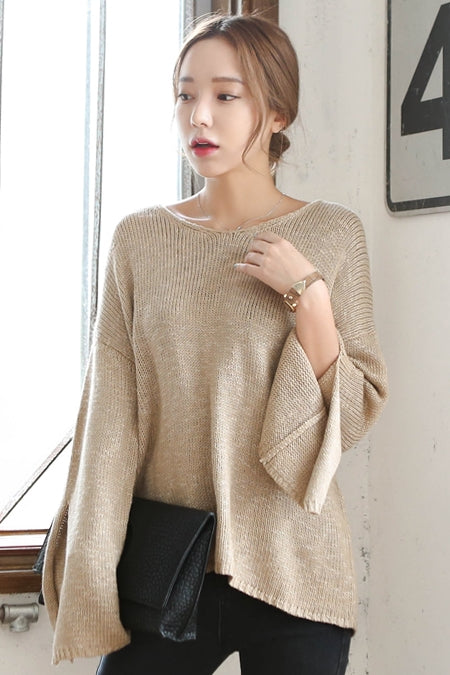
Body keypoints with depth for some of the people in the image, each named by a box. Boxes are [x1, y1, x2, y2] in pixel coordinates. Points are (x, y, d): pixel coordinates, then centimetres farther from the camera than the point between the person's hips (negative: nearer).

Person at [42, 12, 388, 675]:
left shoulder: (333, 234, -1)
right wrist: (91, 577, -7)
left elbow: (355, 417, 0)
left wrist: (308, 297, -13)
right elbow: (109, 417, -1)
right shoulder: (139, 239, 3)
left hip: (288, 573, -1)